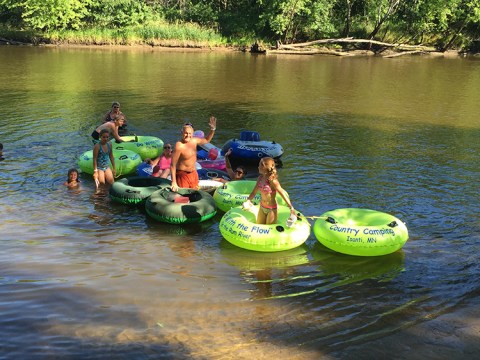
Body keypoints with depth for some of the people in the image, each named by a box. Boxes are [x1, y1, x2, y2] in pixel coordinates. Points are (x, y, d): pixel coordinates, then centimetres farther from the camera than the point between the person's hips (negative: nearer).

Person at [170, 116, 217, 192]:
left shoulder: (194, 141, 0)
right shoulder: (179, 146, -22)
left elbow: (207, 140, 22)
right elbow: (173, 165, -21)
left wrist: (212, 129, 8)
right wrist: (174, 183, -24)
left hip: (194, 174, 8)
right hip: (182, 175, -8)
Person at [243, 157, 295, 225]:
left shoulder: (272, 180, -23)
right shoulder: (260, 178, -4)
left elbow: (282, 193, -20)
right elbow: (254, 192, 5)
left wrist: (291, 208, -21)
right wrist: (248, 201, -9)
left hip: (272, 209, -7)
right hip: (262, 207, 7)